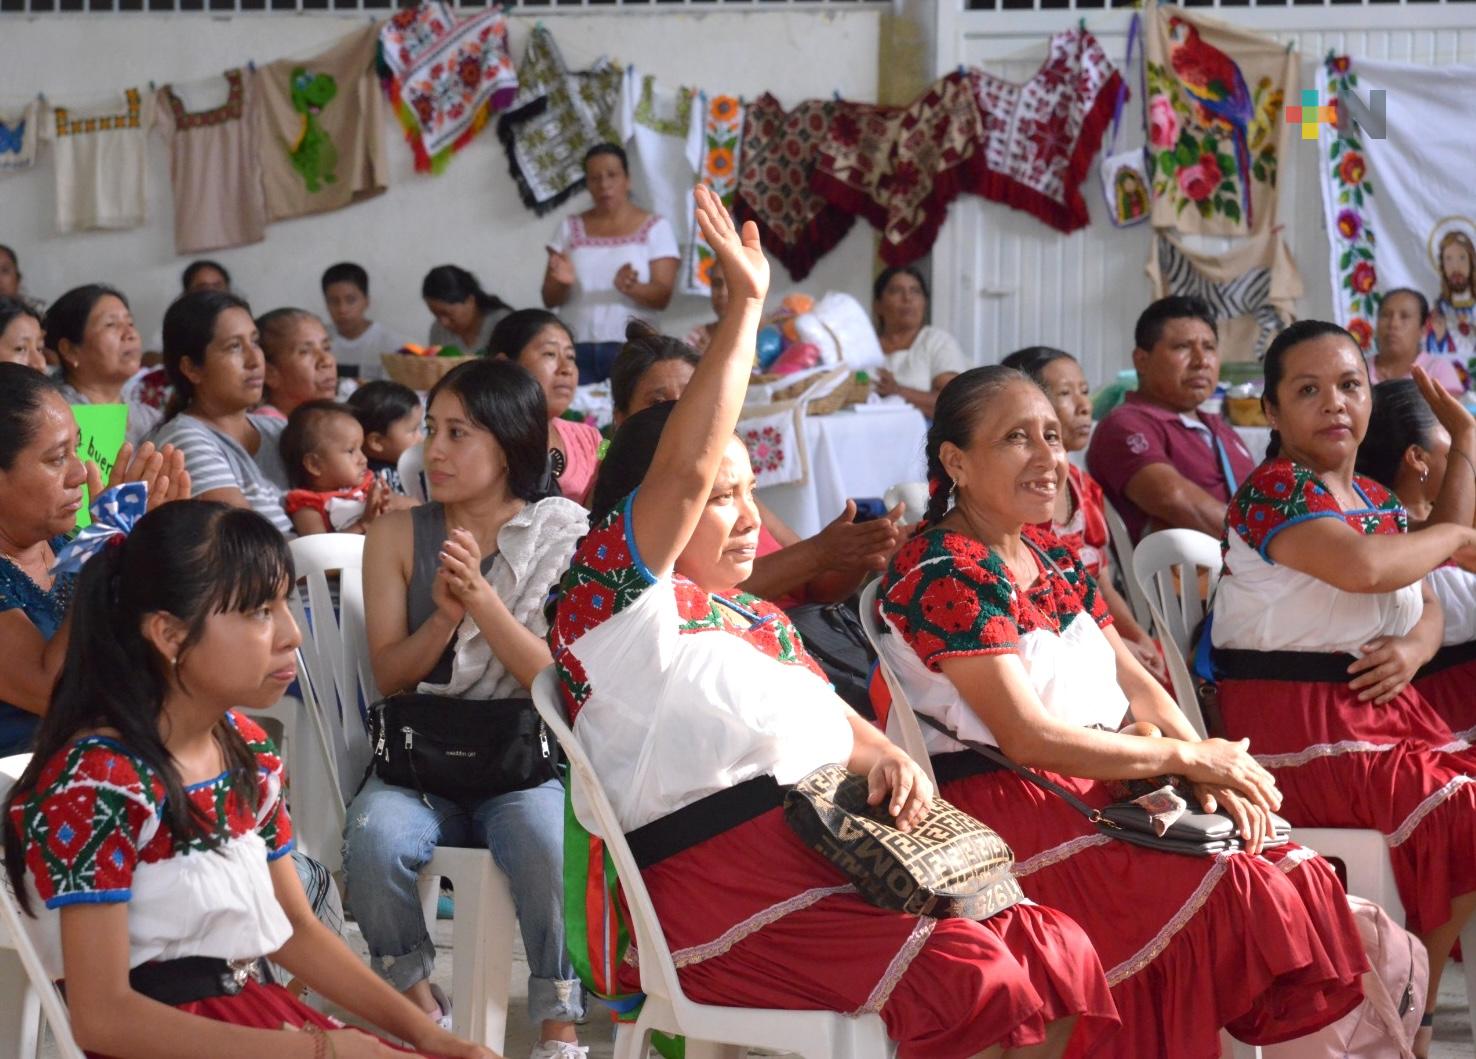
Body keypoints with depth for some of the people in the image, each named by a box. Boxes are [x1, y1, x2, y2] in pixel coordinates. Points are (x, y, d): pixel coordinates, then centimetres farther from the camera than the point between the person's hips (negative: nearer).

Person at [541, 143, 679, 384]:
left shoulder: (656, 227, 6)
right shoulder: (570, 228, 13)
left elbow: (662, 297, -3)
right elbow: (550, 300, 9)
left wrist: (630, 288, -22)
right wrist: (562, 282, -13)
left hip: (631, 349, -1)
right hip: (577, 349, 1)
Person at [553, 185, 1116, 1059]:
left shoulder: (762, 619, 24)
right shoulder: (614, 596, -2)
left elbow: (841, 727, 25)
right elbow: (683, 468, -17)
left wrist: (894, 764, 0)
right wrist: (746, 306, -16)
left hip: (839, 855, 9)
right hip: (728, 890, -9)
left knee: (1059, 952, -8)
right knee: (974, 979, -25)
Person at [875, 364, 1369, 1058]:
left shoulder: (1050, 555, 15)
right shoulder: (941, 575, -12)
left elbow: (1134, 682, 14)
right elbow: (1027, 737, -18)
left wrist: (1208, 770, -6)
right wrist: (1187, 756, -13)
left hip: (1110, 788, 8)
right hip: (1013, 806, -8)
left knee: (1303, 883, -11)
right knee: (1245, 901, -24)